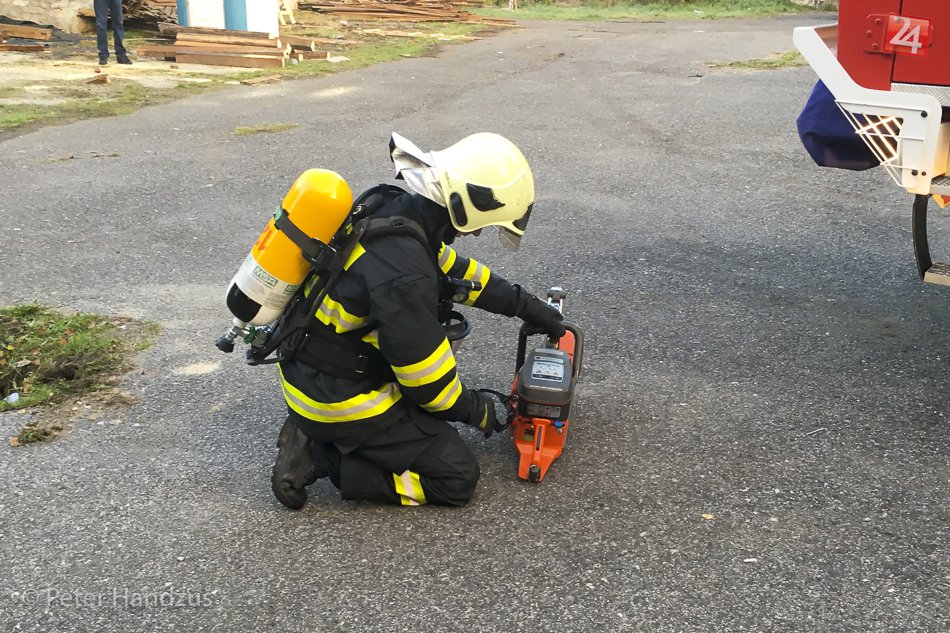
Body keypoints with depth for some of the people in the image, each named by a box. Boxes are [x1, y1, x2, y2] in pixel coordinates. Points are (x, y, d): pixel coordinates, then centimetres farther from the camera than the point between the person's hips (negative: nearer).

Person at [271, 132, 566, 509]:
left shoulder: (393, 208, -5)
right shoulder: (403, 275, -31)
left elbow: (453, 267, 13)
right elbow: (429, 382, -20)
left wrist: (527, 306, 16)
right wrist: (476, 410, -1)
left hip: (310, 364, 9)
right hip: (337, 397, -9)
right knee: (458, 478, -1)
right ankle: (321, 456, -3)